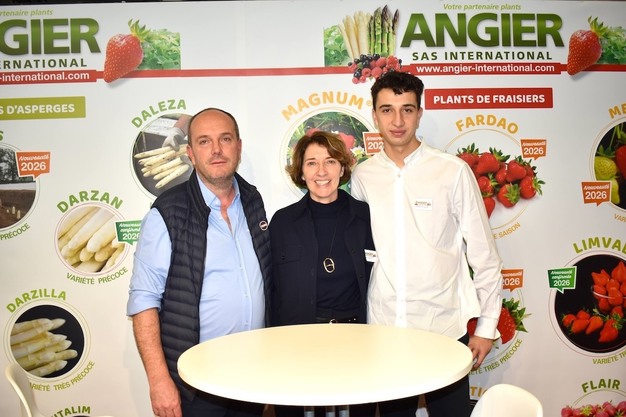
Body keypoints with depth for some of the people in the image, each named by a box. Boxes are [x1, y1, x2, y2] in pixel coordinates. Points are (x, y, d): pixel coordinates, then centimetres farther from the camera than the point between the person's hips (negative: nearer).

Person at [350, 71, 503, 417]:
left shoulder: (453, 171, -7)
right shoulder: (362, 176, 1)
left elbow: (484, 254, -3)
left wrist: (487, 326, -1)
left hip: (444, 328, -2)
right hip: (383, 329, 3)